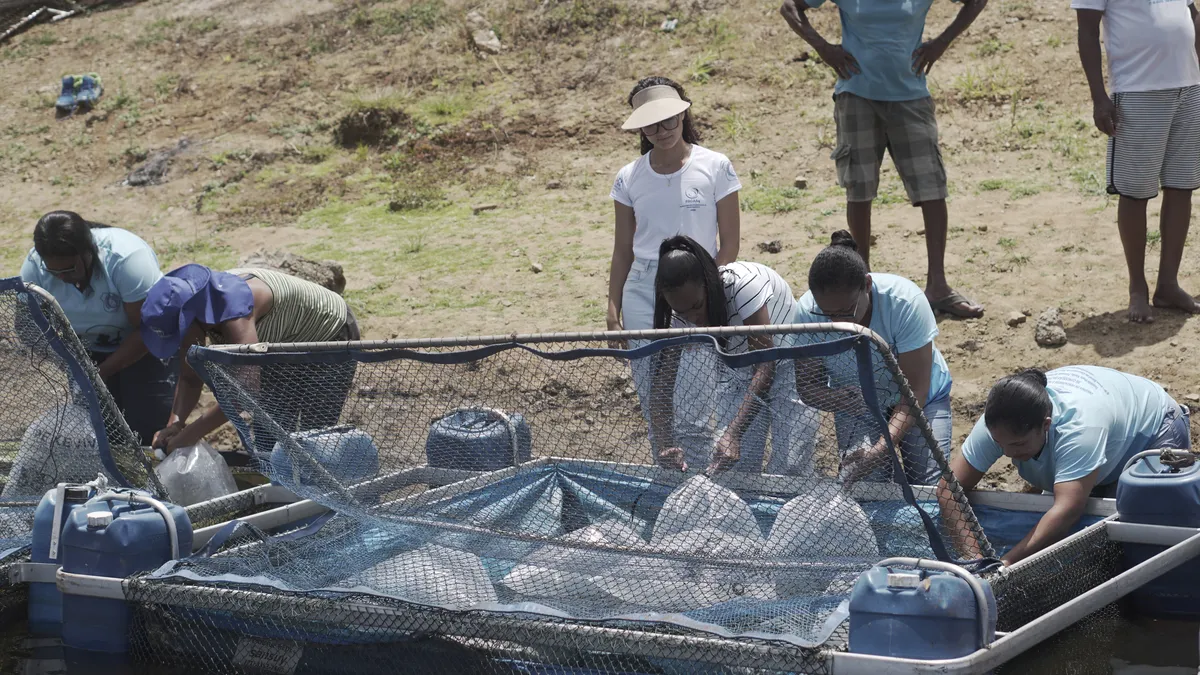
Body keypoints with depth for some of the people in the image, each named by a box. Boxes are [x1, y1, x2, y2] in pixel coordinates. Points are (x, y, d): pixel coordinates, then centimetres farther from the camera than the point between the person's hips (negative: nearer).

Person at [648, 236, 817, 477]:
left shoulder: (744, 284, -34)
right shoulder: (679, 317, -18)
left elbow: (765, 366, -36)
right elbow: (661, 384, -19)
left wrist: (733, 433, -46)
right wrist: (665, 446, -37)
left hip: (786, 365, -4)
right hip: (739, 378, 4)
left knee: (788, 468, -15)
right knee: (737, 467, -5)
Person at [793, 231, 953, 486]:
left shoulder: (905, 302, -33)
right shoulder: (807, 313, -25)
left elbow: (915, 391, -31)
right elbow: (807, 386, -14)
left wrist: (881, 450, -43)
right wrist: (840, 398, -38)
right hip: (857, 406, 2)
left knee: (929, 488, -19)